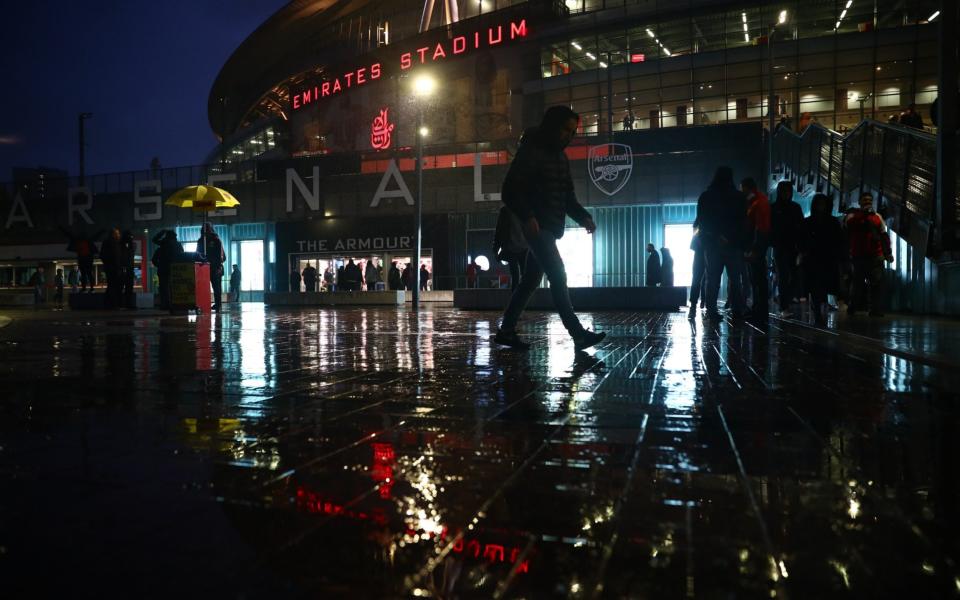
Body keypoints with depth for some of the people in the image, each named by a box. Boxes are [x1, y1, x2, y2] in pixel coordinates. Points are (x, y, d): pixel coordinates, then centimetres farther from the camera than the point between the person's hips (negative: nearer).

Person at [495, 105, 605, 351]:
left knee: (531, 279, 9)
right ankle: (578, 334, -16)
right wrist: (527, 217, -27)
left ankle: (506, 330, 17)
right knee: (558, 276, -14)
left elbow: (567, 196, 19)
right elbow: (511, 190, -14)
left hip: (551, 228, 9)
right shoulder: (530, 152, -7)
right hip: (537, 226, -9)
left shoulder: (560, 157, 17)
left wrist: (583, 217, 3)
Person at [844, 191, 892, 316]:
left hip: (876, 256, 2)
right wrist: (863, 213, -18)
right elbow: (848, 224, -18)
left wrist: (888, 252, 9)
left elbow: (884, 236, 16)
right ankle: (853, 307, 15)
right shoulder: (853, 215, 7)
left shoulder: (877, 217, 16)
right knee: (858, 283, 2)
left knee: (877, 283, -6)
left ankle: (876, 309, -5)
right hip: (858, 256, -2)